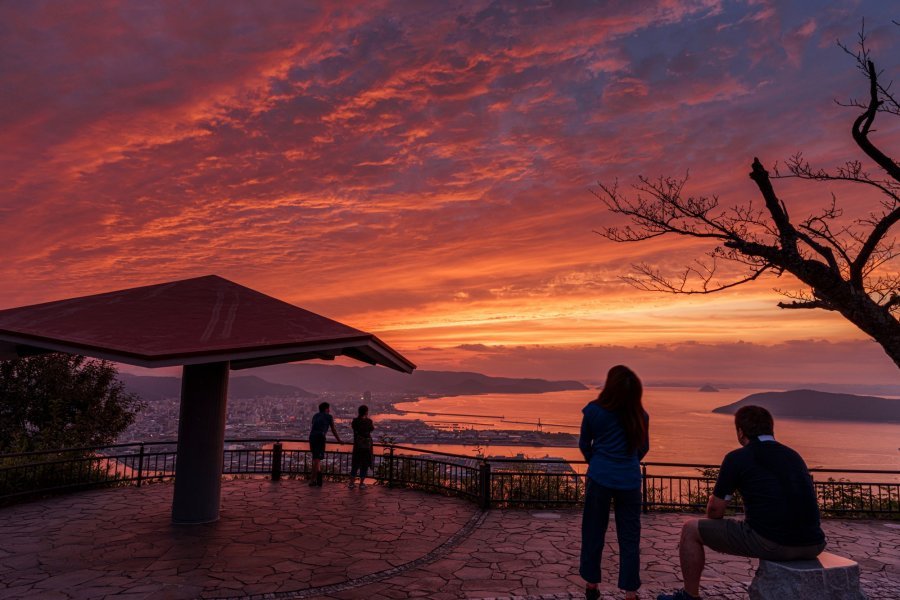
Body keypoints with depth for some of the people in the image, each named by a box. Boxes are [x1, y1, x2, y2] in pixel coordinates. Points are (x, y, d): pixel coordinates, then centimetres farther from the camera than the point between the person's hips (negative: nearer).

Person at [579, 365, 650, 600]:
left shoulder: (593, 411, -8)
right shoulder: (640, 415, -2)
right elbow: (643, 448, 12)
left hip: (600, 477, -1)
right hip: (630, 481, 1)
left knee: (593, 532, 13)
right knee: (629, 537, 9)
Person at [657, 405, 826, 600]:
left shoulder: (737, 458, -2)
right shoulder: (793, 455, 16)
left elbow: (715, 509, 3)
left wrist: (720, 537, 27)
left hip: (771, 543, -6)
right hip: (813, 546, 7)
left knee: (691, 529, 12)